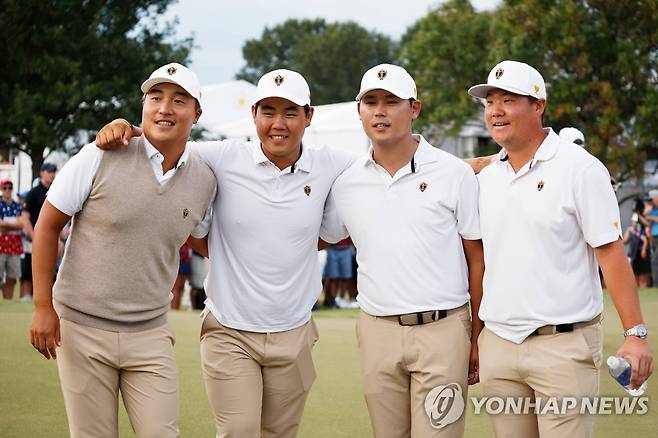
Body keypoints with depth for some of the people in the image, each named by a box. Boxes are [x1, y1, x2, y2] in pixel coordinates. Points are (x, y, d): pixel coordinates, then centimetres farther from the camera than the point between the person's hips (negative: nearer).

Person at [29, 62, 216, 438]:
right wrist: (43, 307, -7)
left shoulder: (205, 180, 2)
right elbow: (48, 225, -4)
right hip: (80, 328, -3)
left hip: (149, 334, 3)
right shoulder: (101, 157, -10)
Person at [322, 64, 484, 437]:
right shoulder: (346, 183, 6)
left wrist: (478, 338, 0)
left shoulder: (455, 174, -1)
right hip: (378, 332, 3)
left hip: (443, 329, -3)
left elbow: (478, 259, 1)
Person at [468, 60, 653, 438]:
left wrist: (635, 334, -15)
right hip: (498, 345, 5)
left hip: (564, 345, -5)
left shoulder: (580, 169, -6)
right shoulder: (486, 178, 11)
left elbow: (611, 253, -9)